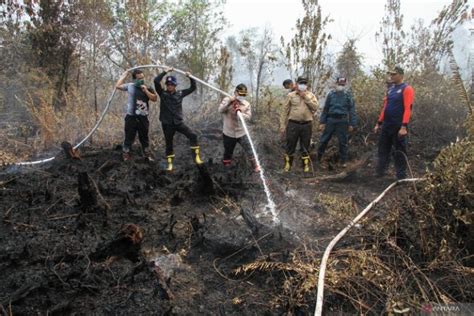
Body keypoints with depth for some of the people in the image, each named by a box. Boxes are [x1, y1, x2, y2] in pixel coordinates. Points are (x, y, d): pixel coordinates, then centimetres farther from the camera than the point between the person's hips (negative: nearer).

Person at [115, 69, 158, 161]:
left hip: (143, 117, 1)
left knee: (144, 136, 14)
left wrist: (146, 91, -14)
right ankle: (125, 153, 18)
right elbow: (117, 86, 8)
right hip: (131, 116, -1)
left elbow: (155, 98, -8)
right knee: (129, 136, 5)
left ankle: (147, 153, 27)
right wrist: (124, 76, 10)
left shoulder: (148, 88, 2)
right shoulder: (130, 86, 1)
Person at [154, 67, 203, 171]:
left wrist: (190, 77, -5)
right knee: (169, 143, 8)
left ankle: (196, 156, -7)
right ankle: (169, 163, 24)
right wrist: (165, 72, -15)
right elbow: (156, 81, -18)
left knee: (193, 135, -16)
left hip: (179, 122, 2)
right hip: (167, 123, -1)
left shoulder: (180, 93, 3)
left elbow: (193, 88, 8)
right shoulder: (162, 93, -3)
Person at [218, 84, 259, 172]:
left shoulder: (246, 104, -4)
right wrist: (230, 101, -28)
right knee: (228, 152, 14)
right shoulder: (227, 100, -6)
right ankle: (226, 166, 35)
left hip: (241, 133, 1)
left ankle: (255, 165, 23)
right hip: (228, 133, -1)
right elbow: (220, 110, -19)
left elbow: (248, 116, -10)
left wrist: (240, 113, -27)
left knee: (249, 150, 6)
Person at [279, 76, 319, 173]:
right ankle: (287, 165, 19)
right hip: (293, 124, -1)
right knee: (290, 145, 6)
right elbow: (285, 111, 3)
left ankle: (306, 165, 22)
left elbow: (315, 107, -7)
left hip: (306, 125, 1)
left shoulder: (311, 95, 7)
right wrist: (282, 125, -1)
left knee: (305, 146, 10)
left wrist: (306, 97, -10)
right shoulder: (291, 95, 3)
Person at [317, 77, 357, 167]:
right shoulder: (331, 94, 7)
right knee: (324, 140, 4)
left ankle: (343, 161, 16)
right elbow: (325, 109, 8)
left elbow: (352, 110, 2)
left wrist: (351, 124, -4)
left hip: (342, 121, -1)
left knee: (343, 142, 5)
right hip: (331, 120, 1)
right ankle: (318, 158, 18)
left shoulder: (348, 96, 4)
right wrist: (322, 122, 3)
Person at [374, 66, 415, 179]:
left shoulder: (407, 89, -9)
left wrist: (404, 126, -25)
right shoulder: (390, 89, 14)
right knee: (383, 149, 11)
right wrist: (379, 123, 15)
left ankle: (401, 176, 9)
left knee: (399, 152, 1)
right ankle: (380, 172, 20)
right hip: (386, 125, 7)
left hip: (399, 126, -7)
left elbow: (407, 109, -17)